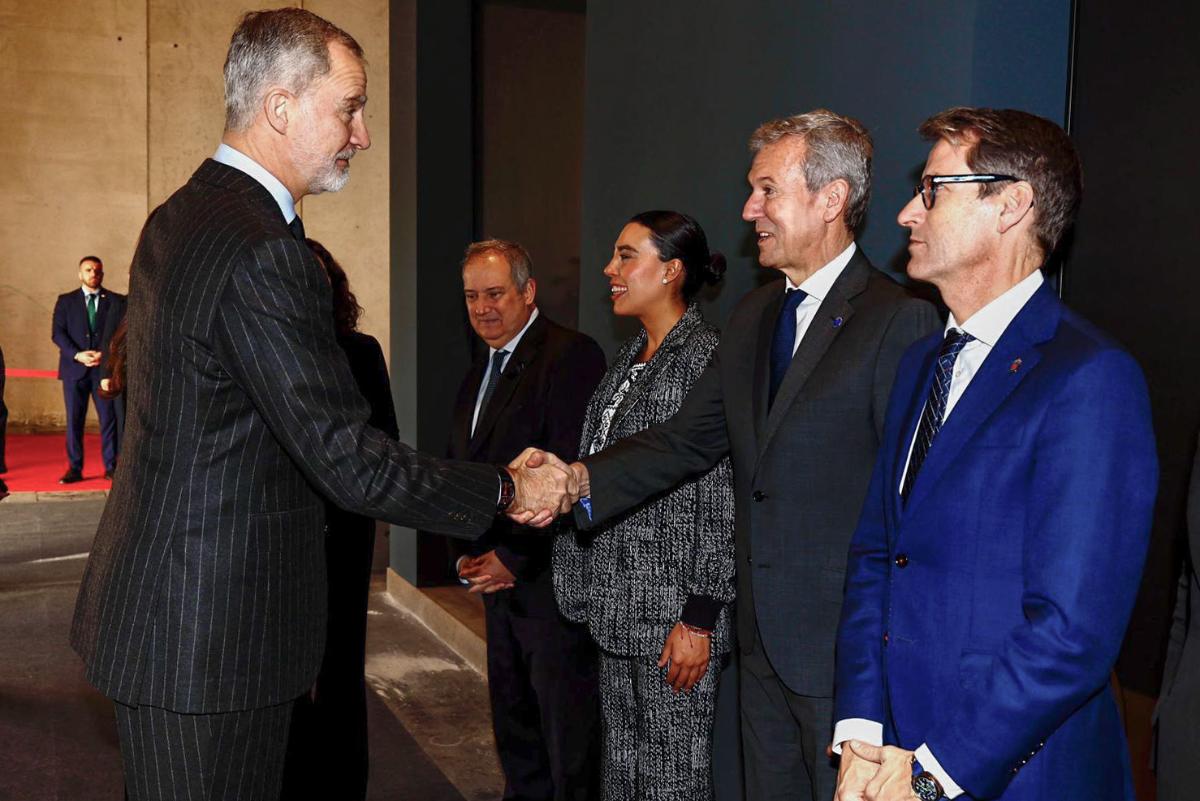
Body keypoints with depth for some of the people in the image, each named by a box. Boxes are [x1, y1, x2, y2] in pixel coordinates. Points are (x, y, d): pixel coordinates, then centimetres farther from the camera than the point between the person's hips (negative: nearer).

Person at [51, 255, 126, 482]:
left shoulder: (117, 301, 8)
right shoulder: (65, 300, 10)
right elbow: (58, 333, 2)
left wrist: (105, 353, -13)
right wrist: (77, 355, -13)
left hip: (105, 368, -1)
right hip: (75, 369, 1)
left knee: (109, 418, -2)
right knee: (74, 420, 2)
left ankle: (111, 467, 5)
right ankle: (75, 468, 8)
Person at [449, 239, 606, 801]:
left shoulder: (571, 356, -14)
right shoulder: (482, 366, 15)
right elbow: (462, 466, 19)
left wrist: (514, 558, -17)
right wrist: (469, 553, 6)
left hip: (550, 579, -9)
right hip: (499, 575, 9)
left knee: (566, 726, 3)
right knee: (512, 714, 20)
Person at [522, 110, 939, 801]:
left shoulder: (901, 321, -15)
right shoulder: (755, 315, 10)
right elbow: (691, 437, 8)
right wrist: (582, 479, -7)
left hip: (848, 647, -7)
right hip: (765, 642, 8)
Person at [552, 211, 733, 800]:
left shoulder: (706, 357, -13)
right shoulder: (629, 359, 14)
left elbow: (720, 501, -16)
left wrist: (699, 619, -17)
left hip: (673, 621, -8)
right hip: (618, 616, 9)